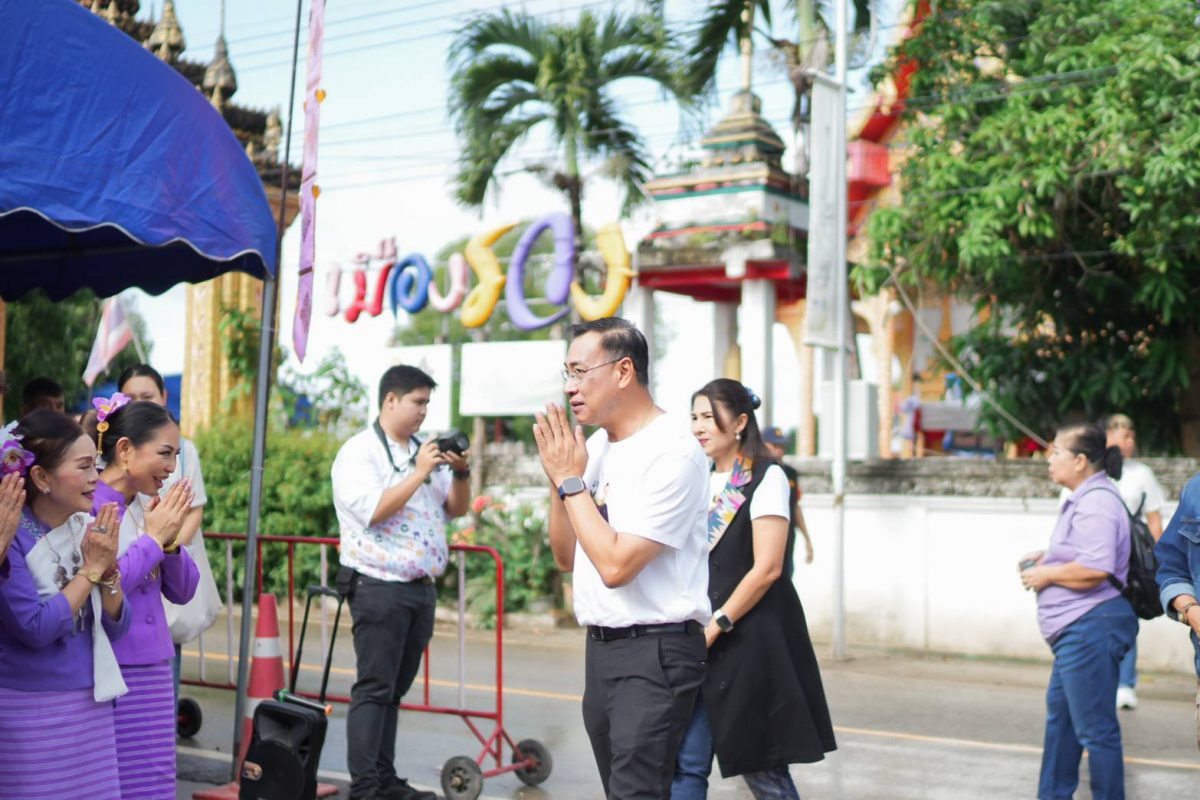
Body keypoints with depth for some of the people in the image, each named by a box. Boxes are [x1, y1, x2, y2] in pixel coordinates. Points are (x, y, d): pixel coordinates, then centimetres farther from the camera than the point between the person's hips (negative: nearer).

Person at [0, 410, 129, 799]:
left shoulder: (90, 528, 2)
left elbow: (117, 627, 4)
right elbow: (36, 628, -20)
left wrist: (109, 568, -12)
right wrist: (91, 568, -15)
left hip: (92, 703, 6)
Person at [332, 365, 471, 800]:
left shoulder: (423, 450, 14)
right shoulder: (359, 451, -7)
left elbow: (457, 508, 14)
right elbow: (373, 511, -21)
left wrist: (461, 472, -4)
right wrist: (419, 472, -18)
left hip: (421, 587, 7)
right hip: (379, 587, -7)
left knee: (395, 690, 11)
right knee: (374, 689, -6)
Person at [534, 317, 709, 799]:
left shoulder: (672, 453, -17)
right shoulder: (596, 446, 9)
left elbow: (616, 565, -23)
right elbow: (567, 558, 13)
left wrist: (570, 480, -14)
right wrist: (558, 479, -2)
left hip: (654, 652, -9)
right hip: (600, 646, 9)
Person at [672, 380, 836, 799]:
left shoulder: (766, 478, -7)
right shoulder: (701, 482, 14)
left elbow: (767, 568, -15)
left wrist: (716, 627, -15)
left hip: (751, 639, -6)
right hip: (703, 639, 6)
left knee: (760, 765, 3)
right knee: (685, 762, 1)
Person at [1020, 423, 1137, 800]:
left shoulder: (1095, 503, -19)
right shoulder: (1084, 499, 16)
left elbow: (1095, 568, -30)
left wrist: (1046, 574, -16)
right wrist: (1048, 558, 15)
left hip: (1090, 630, -12)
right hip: (1078, 631, 12)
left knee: (1095, 728, -4)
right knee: (1059, 713, 21)